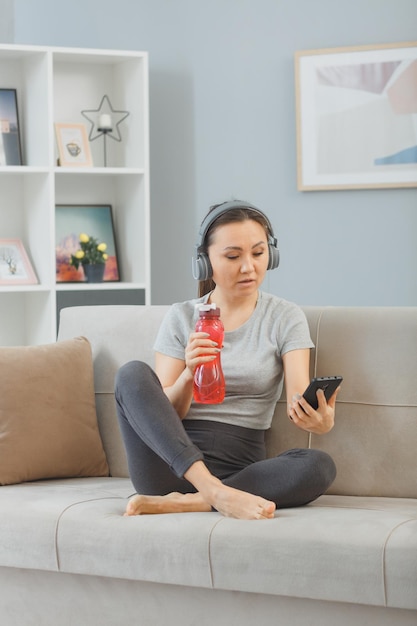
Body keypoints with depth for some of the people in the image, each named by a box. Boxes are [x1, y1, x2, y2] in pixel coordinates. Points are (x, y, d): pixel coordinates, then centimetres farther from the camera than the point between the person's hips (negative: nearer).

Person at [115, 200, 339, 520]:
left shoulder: (286, 317, 6)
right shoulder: (181, 318, 8)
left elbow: (299, 399, -8)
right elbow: (163, 413, 1)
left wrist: (319, 419, -32)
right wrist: (189, 375, -21)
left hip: (239, 467, -1)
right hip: (173, 464, 1)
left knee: (319, 466, -30)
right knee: (133, 373, -23)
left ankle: (180, 503, -31)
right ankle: (218, 495, -37)